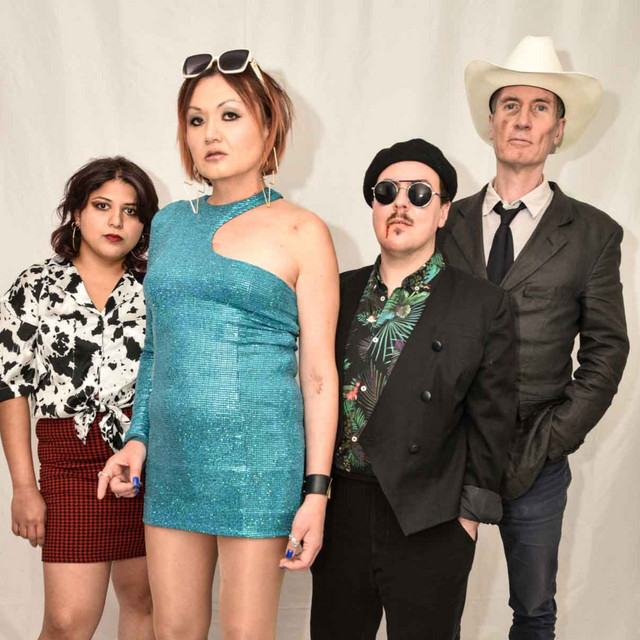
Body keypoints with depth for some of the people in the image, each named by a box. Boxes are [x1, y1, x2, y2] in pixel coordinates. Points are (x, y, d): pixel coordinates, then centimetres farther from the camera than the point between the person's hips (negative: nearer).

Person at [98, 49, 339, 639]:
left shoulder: (300, 231, -4)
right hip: (173, 458, 5)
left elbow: (319, 373, -5)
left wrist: (316, 493, -9)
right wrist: (138, 437, 10)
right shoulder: (171, 222, 12)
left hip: (257, 458, -5)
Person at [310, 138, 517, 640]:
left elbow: (491, 417, -3)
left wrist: (471, 513, -6)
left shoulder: (483, 306, -2)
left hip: (430, 525, -3)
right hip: (339, 511, 3)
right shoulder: (339, 293, 8)